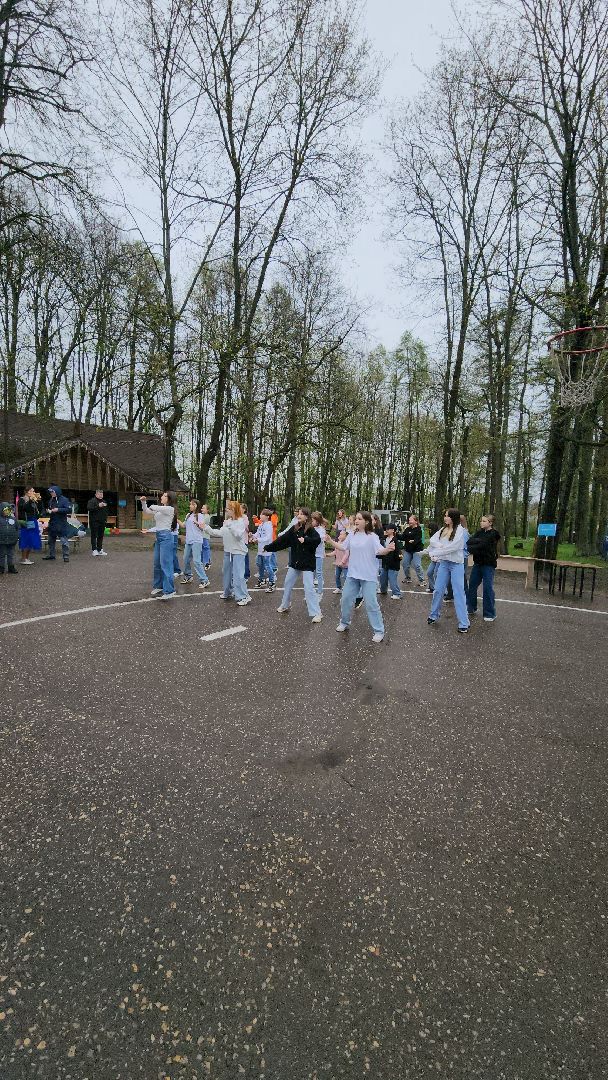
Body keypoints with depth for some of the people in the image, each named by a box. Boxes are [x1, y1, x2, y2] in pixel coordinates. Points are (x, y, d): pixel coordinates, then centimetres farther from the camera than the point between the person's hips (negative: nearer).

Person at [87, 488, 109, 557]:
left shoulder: (104, 501, 20)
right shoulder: (92, 501, -3)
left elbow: (107, 511, 29)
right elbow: (89, 508, -21)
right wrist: (98, 506, -26)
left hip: (102, 521, 7)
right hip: (94, 521, -7)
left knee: (101, 536, 9)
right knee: (94, 536, -6)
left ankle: (100, 550, 15)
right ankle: (94, 550, -6)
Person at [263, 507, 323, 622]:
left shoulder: (310, 529, -12)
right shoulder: (294, 528, 4)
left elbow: (317, 539, -30)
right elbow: (282, 540, 6)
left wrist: (305, 540, -36)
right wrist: (268, 547, 6)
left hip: (307, 563, -7)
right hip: (295, 561, 7)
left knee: (309, 587, -10)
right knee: (288, 584, 16)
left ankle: (316, 613, -4)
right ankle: (285, 606, 36)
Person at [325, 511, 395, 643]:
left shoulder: (372, 537, -11)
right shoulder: (352, 535, 5)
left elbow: (380, 551, -22)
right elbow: (342, 547, 14)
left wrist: (388, 549, -42)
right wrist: (330, 541, 5)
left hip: (368, 576, -6)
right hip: (352, 574, 6)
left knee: (371, 603, -5)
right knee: (346, 599, 15)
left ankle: (379, 631, 7)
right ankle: (344, 623, 37)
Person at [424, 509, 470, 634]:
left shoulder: (460, 530, -11)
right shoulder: (443, 529, 7)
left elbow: (452, 547, -19)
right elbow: (432, 540, 2)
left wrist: (435, 552, -14)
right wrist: (440, 545, -18)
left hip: (456, 564, -5)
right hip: (443, 563, 6)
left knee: (459, 593, -4)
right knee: (438, 590, 10)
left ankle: (464, 624, 1)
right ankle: (433, 616, 26)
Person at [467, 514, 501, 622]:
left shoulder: (493, 534, -11)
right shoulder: (480, 532, 9)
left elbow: (481, 546, -21)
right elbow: (470, 541, -7)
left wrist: (468, 549, -14)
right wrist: (479, 540, -23)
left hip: (488, 564, -7)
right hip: (478, 563, 7)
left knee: (488, 588, -5)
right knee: (472, 585, 10)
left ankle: (490, 614, 4)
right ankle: (471, 608, 25)